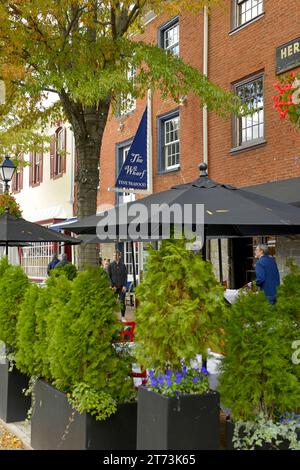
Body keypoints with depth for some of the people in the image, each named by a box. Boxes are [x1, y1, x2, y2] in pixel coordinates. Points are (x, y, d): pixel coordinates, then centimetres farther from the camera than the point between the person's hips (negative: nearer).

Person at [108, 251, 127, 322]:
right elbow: (109, 276, 2)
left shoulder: (123, 265, 4)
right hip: (114, 287, 0)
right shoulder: (111, 265, 2)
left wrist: (124, 286, -6)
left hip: (122, 287, 0)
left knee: (122, 302, -2)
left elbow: (125, 276, 5)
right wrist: (112, 285, -7)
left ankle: (123, 317, 7)